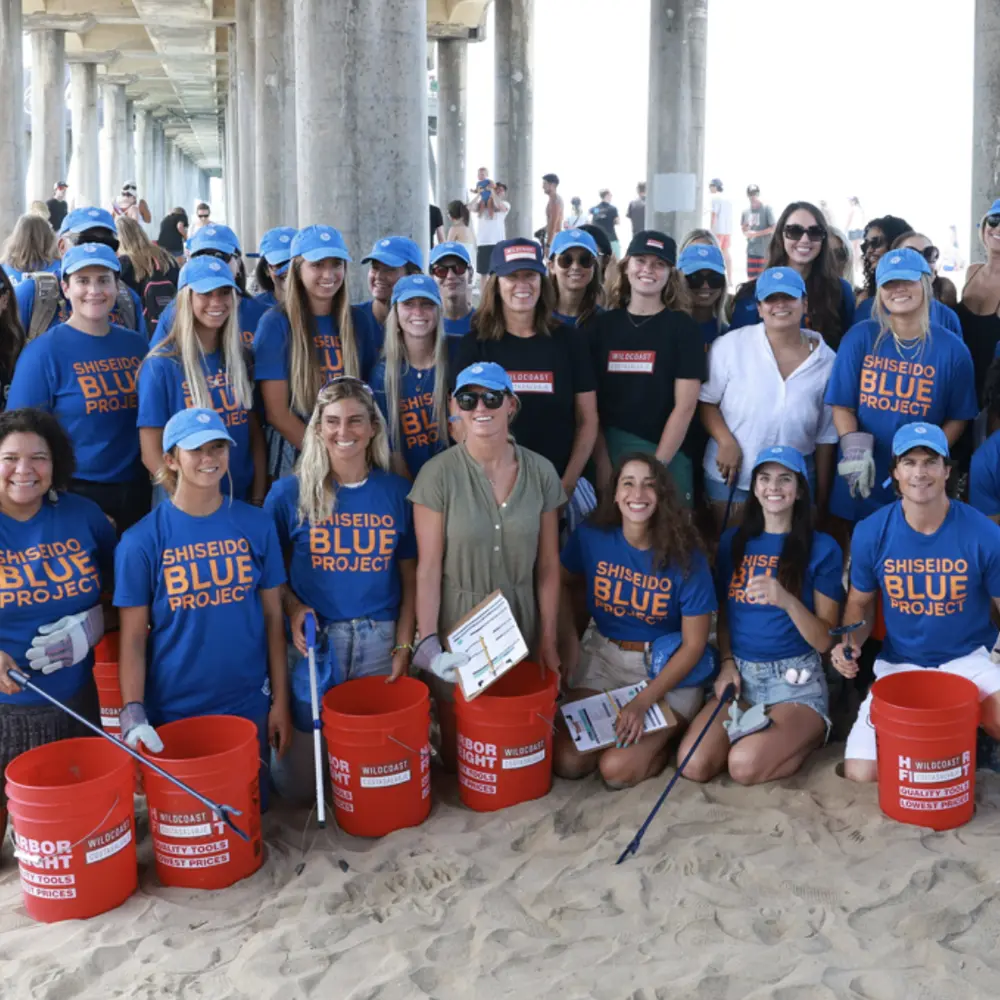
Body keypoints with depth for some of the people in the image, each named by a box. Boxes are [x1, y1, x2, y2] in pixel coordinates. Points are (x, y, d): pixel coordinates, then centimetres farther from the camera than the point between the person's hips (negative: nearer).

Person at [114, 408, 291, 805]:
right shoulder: (142, 540, -8)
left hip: (248, 703, 2)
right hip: (173, 710, -2)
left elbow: (272, 616, 3)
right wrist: (132, 712, -16)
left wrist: (280, 700, 2)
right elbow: (132, 639, -7)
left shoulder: (256, 525, -1)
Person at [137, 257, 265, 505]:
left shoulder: (240, 359, 3)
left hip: (242, 501, 4)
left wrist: (258, 499, -4)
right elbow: (151, 453, -10)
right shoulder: (161, 365, -10)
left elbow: (255, 433, 5)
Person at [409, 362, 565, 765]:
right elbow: (428, 568, -9)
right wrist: (426, 638, -15)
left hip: (521, 625, 2)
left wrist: (548, 639, 2)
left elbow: (548, 566, 2)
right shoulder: (438, 474, -11)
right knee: (458, 750, 8)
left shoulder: (540, 472, -2)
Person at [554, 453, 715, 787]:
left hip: (668, 669, -3)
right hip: (602, 658, 3)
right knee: (567, 762, -13)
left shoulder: (685, 557, -17)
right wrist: (569, 640, -5)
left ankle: (666, 735, 10)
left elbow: (694, 644, -13)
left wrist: (643, 702, -20)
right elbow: (563, 583, 11)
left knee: (617, 770, -20)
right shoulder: (591, 537, -10)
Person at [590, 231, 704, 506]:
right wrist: (602, 463, -8)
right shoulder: (603, 324, 6)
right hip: (609, 454, 2)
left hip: (666, 456, -2)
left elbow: (685, 405, -6)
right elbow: (591, 402, 2)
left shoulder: (683, 327, 0)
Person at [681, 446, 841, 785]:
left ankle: (812, 731, 1)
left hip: (795, 678, -4)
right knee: (693, 765, -19)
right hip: (740, 672, 4)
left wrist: (787, 600, -22)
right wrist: (727, 663, -1)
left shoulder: (823, 549, -3)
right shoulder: (733, 541, 9)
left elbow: (824, 640, -5)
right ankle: (756, 723, 7)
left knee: (745, 765, -28)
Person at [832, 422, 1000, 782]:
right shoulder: (871, 533, -7)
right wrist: (850, 643, -12)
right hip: (899, 664, 2)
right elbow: (860, 603, 8)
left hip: (967, 660, -1)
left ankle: (967, 723, 5)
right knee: (860, 774, -13)